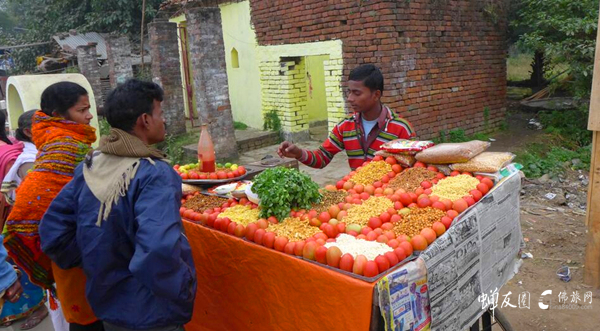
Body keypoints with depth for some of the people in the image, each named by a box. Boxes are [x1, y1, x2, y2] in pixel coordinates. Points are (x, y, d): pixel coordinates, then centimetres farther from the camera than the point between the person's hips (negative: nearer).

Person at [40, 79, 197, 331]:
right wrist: (183, 302, -21)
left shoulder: (89, 166, -2)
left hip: (105, 307, 7)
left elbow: (52, 232, 0)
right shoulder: (155, 175, -24)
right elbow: (159, 254, -36)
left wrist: (96, 266, 9)